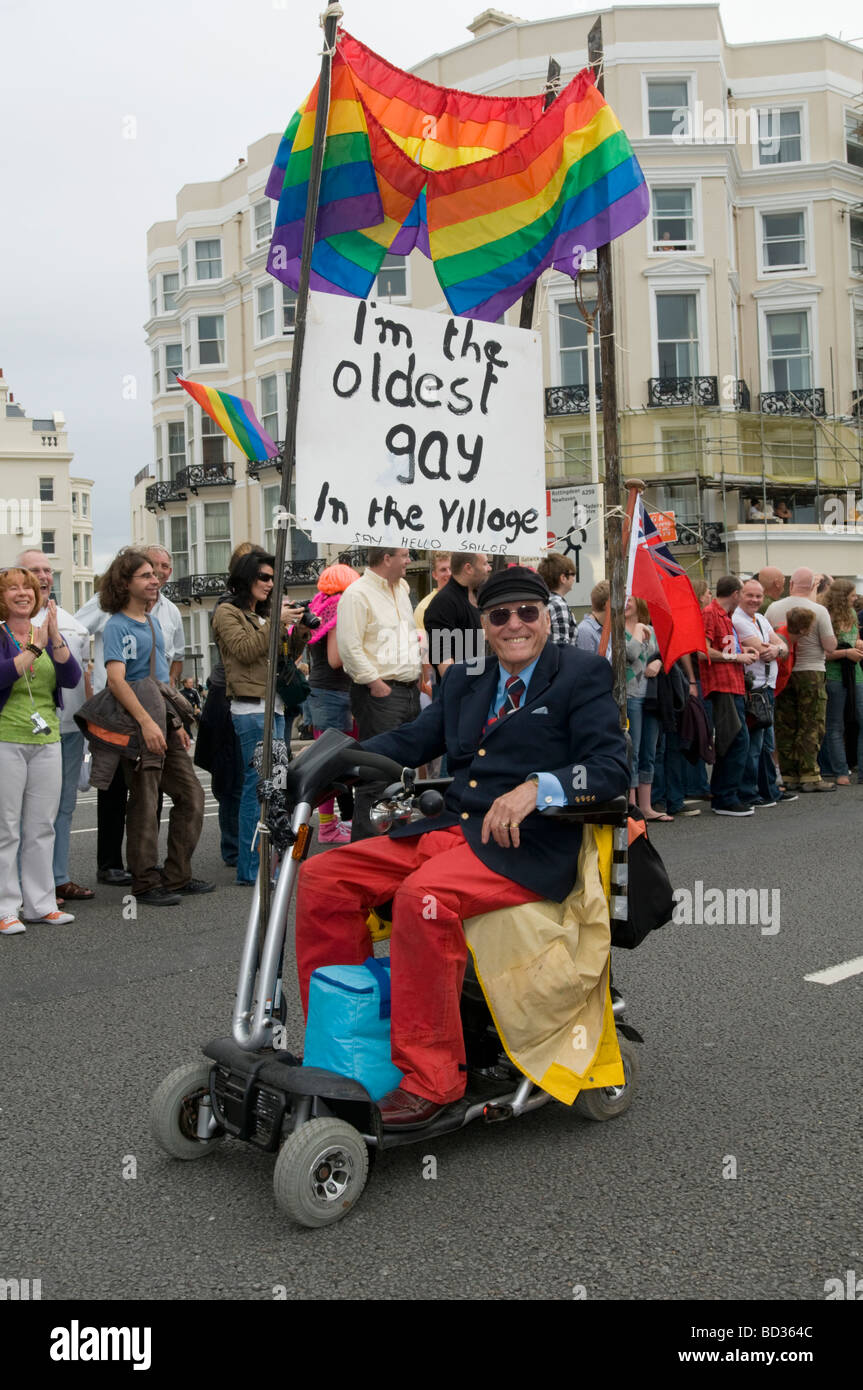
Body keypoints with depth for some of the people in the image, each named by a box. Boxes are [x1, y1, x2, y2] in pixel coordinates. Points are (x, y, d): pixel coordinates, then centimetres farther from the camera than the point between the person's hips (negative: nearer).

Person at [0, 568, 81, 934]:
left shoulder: (49, 635, 12)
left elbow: (71, 678, -3)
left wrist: (55, 637, -14)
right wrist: (35, 647, -22)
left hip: (46, 741, 5)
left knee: (42, 827, 8)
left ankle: (40, 904, 16)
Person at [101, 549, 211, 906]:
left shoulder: (153, 622, 17)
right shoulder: (117, 626, -8)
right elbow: (116, 679, -20)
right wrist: (146, 722, -26)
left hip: (165, 720, 9)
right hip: (140, 724, -9)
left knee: (191, 796, 9)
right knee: (144, 805, -2)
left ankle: (177, 876, 19)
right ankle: (147, 883, 9)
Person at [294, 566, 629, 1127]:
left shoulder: (583, 675, 2)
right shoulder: (464, 681, 23)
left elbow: (612, 767, -9)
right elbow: (412, 740, 19)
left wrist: (537, 787, -27)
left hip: (528, 847, -7)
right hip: (449, 828, 7)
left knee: (424, 895, -34)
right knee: (322, 877, -6)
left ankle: (430, 1075, -23)